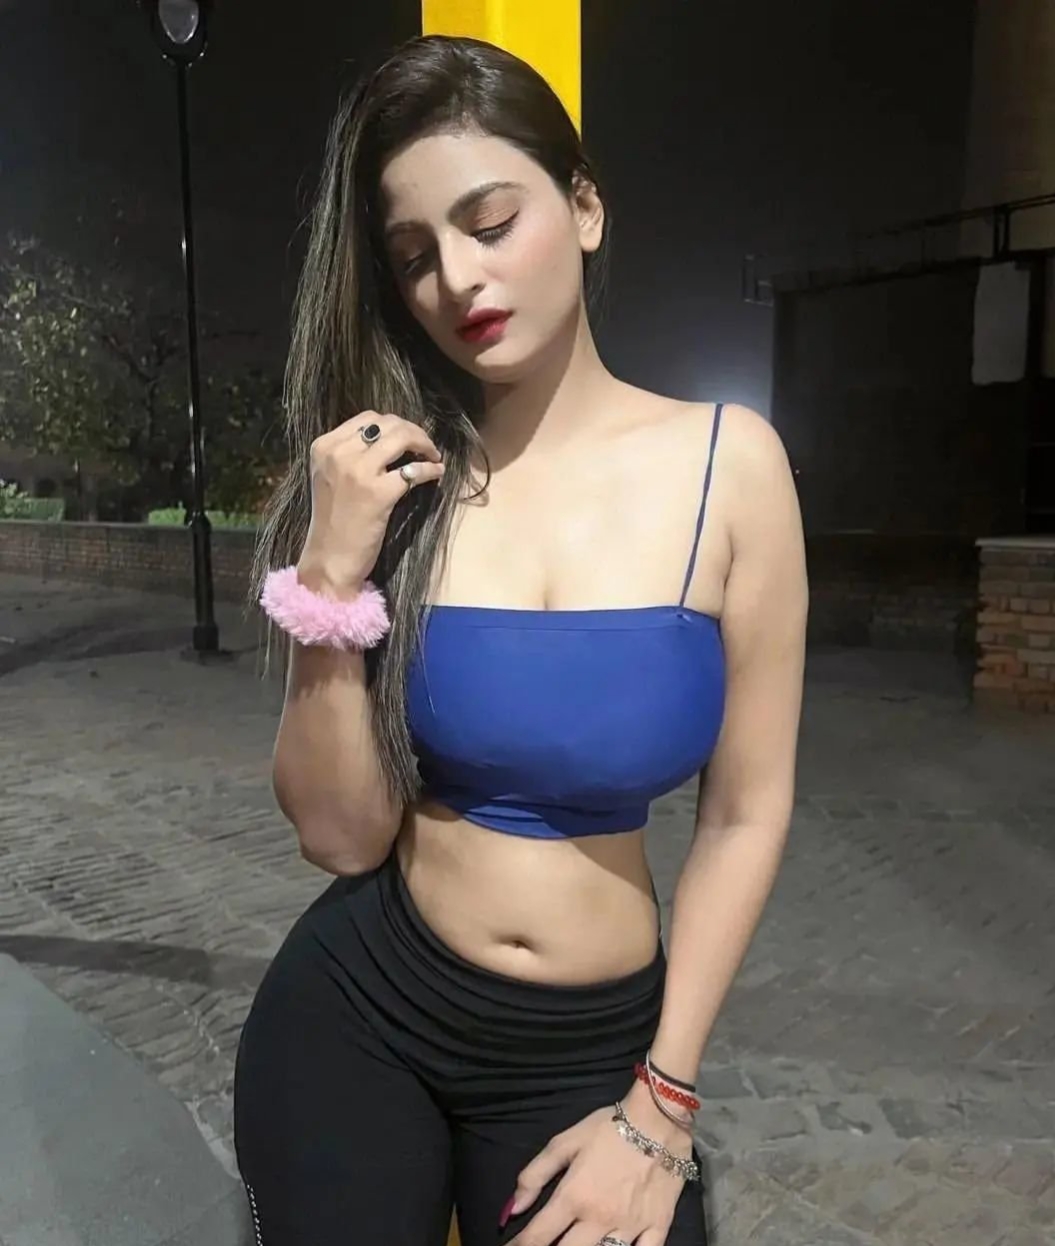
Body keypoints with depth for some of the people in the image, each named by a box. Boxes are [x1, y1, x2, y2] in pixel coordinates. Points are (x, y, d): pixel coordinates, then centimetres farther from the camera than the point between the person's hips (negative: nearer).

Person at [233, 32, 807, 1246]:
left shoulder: (727, 460, -12)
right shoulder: (384, 481, -9)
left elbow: (746, 812, -7)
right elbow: (341, 835, -10)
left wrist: (661, 1103, -6)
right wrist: (331, 577, -22)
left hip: (595, 1046, 0)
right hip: (354, 1016, 1)